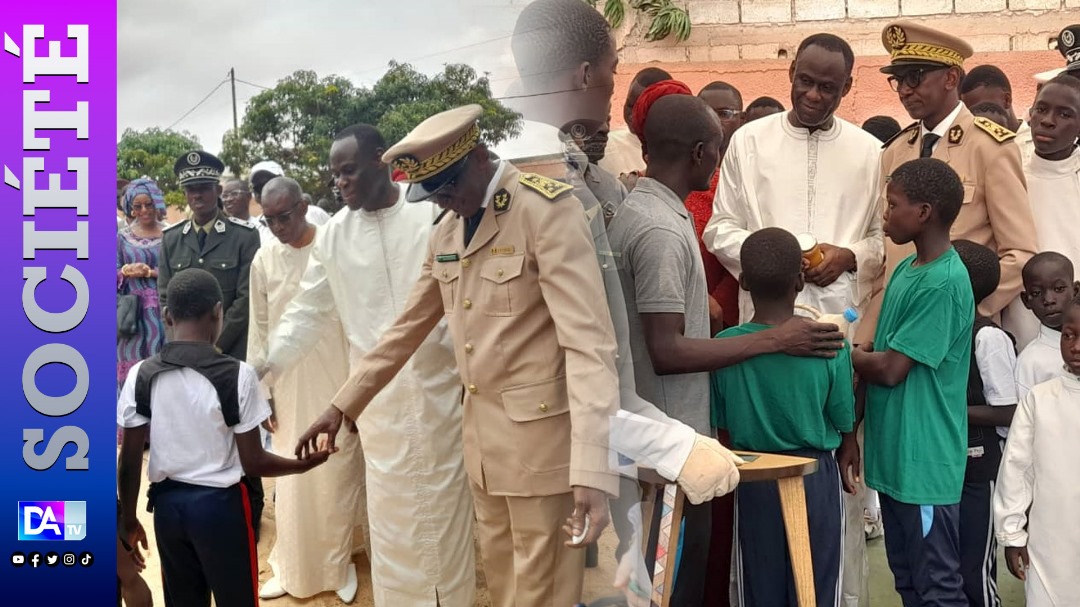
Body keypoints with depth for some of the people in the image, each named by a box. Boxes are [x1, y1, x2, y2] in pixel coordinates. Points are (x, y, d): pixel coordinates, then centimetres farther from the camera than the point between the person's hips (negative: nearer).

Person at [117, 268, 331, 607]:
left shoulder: (141, 376, -6)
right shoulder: (236, 375, -15)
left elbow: (129, 462, -2)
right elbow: (253, 463, -11)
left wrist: (129, 521, 11)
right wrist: (303, 464, 5)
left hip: (167, 504, 4)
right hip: (220, 504, -3)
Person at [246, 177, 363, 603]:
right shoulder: (264, 259, 2)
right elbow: (260, 329, 8)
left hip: (336, 380, -3)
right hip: (287, 383, 3)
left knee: (337, 477, 7)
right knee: (290, 479, 9)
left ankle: (337, 565, 23)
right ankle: (291, 569, 22)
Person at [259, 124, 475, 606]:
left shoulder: (435, 213, -5)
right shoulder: (332, 236, 4)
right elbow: (306, 313, 7)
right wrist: (264, 370, -1)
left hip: (439, 381, -2)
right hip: (376, 391, 2)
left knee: (445, 502, 8)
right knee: (390, 509, 7)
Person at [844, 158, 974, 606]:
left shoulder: (944, 283, -19)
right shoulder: (905, 270, 10)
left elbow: (890, 368, -20)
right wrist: (851, 433, 11)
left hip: (925, 463, -9)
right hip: (892, 455, 9)